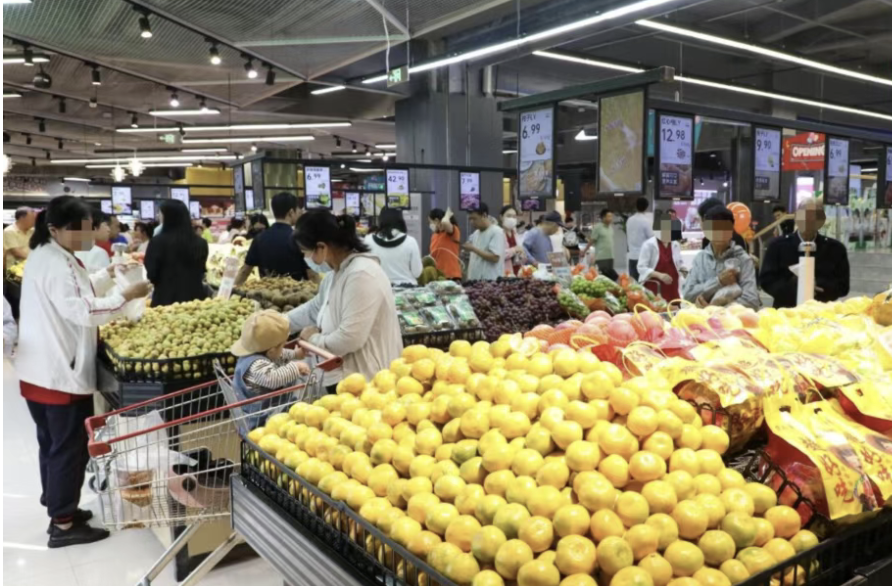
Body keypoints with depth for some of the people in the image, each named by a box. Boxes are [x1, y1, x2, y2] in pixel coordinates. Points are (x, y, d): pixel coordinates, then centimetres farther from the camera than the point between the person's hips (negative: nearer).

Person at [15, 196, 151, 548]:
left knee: (53, 444, 19)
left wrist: (109, 274, 14)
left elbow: (76, 291, 23)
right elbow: (81, 310, -26)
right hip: (60, 373, -11)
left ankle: (58, 507, 33)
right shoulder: (54, 264, -20)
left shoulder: (47, 256, 14)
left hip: (44, 370, 11)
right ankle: (63, 524, 9)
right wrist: (126, 296, -23)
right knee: (69, 447, -1)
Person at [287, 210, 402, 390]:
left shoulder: (361, 275, -22)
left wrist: (314, 338, -9)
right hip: (347, 378, 10)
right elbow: (312, 311, 26)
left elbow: (349, 339, -27)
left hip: (364, 383, -10)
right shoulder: (337, 274, 11)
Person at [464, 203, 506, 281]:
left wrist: (473, 249, -15)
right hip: (474, 280, 8)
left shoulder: (497, 232, -8)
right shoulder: (476, 233, 16)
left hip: (490, 281, -7)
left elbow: (495, 257, -17)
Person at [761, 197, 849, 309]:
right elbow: (767, 281, -2)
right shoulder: (777, 245, 5)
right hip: (785, 312, -1)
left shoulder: (835, 248, 8)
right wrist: (794, 287, -17)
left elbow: (842, 286, 4)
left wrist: (818, 287, -15)